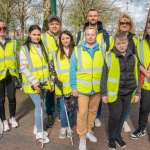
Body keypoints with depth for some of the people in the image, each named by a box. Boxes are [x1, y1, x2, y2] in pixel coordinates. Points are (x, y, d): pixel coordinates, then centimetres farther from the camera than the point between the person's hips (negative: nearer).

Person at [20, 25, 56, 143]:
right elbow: (24, 68, -14)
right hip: (32, 84, -5)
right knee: (39, 106, -4)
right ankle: (39, 133, 12)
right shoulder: (24, 49, -7)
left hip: (43, 83, 5)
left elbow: (50, 65, 12)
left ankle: (37, 127, 33)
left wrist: (52, 81, 8)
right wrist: (34, 82, -21)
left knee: (40, 106, 15)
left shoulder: (43, 48, 10)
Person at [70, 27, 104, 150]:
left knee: (93, 111, 17)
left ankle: (89, 130, 39)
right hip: (82, 88, -2)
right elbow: (72, 69, -4)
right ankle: (82, 137, 21)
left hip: (97, 88, 3)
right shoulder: (77, 50, -5)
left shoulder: (101, 50, 1)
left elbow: (104, 69, 5)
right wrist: (73, 87, -8)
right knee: (82, 113, 3)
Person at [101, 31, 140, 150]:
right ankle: (111, 138, 27)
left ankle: (118, 135, 37)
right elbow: (104, 76, -7)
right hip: (114, 93, -4)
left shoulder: (133, 57, 4)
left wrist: (137, 92, 7)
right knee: (115, 116, 4)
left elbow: (136, 76, 9)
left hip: (128, 93, 4)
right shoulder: (110, 56, -9)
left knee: (122, 115, 16)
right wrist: (104, 93, -7)